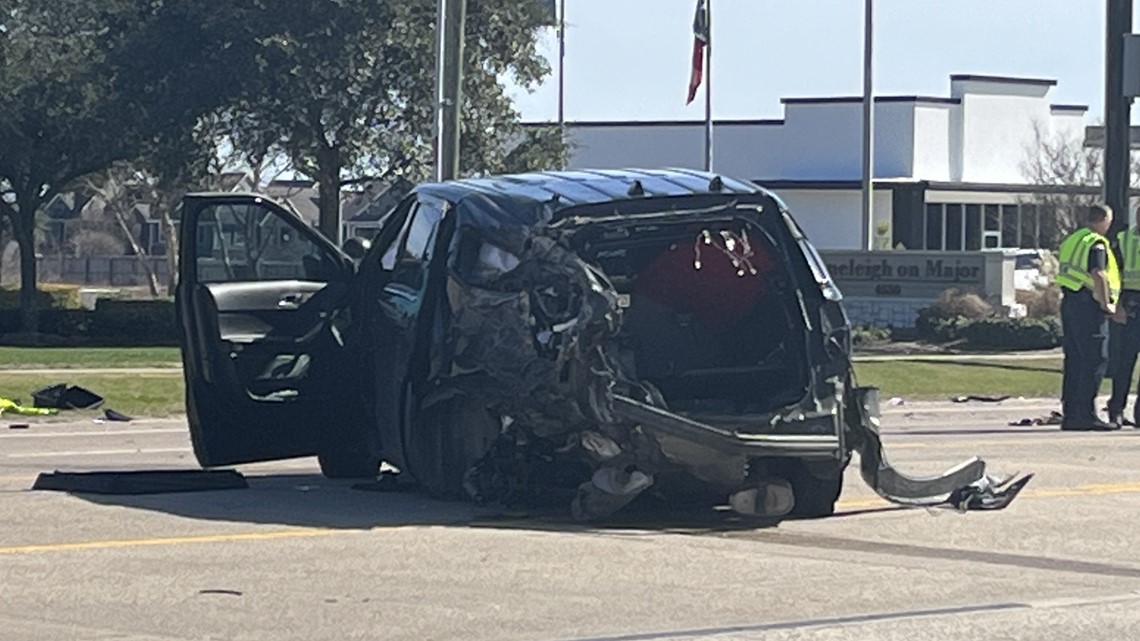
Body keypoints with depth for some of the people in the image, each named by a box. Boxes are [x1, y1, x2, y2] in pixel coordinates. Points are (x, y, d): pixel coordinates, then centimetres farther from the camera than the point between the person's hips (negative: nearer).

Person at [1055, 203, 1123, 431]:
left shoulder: (1071, 240, 17)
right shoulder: (1097, 244, -11)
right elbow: (1098, 275, -22)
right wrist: (1106, 304, -15)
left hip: (1069, 301, 9)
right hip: (1088, 306, -9)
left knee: (1074, 360, 11)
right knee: (1095, 360, -7)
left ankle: (1070, 415, 11)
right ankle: (1086, 415, -12)